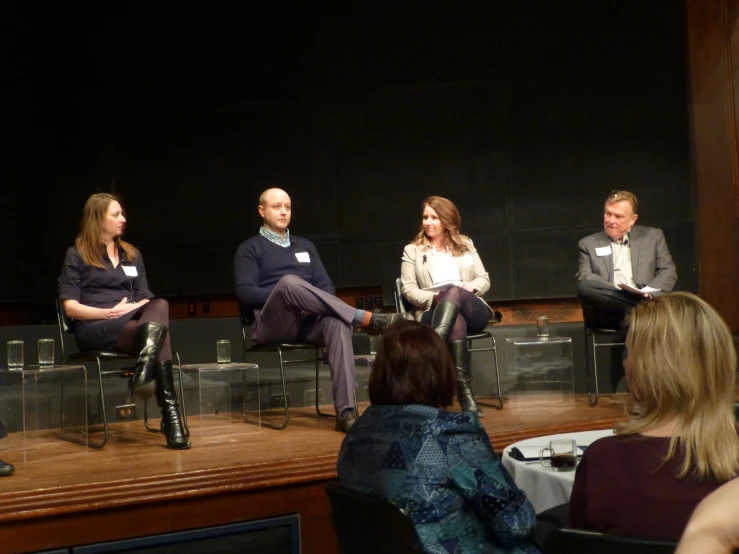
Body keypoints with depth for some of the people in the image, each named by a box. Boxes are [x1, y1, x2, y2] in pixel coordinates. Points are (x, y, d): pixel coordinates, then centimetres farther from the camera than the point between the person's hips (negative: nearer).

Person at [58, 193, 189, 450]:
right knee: (158, 332, -35)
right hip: (94, 328, -4)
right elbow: (71, 307, -2)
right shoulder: (76, 255, 7)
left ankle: (144, 370, -53)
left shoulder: (132, 255, 23)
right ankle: (170, 413, -44)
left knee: (160, 305, -35)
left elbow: (145, 299, 16)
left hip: (134, 322, 4)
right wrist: (109, 313, -16)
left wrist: (133, 308, -9)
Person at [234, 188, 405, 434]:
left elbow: (326, 286, 17)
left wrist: (311, 301, -7)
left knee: (337, 322, -33)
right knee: (289, 281, -36)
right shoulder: (250, 248, 12)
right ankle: (367, 318, -36)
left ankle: (346, 411, -41)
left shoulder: (305, 246, 26)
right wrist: (285, 293, -15)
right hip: (272, 323, -3)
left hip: (309, 321, 4)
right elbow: (245, 292, -3)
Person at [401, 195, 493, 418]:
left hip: (472, 311, 2)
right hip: (433, 312, -1)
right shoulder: (412, 250, 14)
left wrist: (471, 287, -8)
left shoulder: (465, 245, 22)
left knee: (454, 291, -36)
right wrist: (434, 298, -15)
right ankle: (465, 392, -48)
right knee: (456, 321, -40)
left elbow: (484, 279, 16)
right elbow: (408, 289, 4)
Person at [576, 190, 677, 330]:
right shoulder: (589, 244, 17)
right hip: (606, 315, 2)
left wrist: (648, 294, -11)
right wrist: (616, 291, -16)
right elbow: (584, 280, 4)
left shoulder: (653, 236, 19)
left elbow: (668, 272, 11)